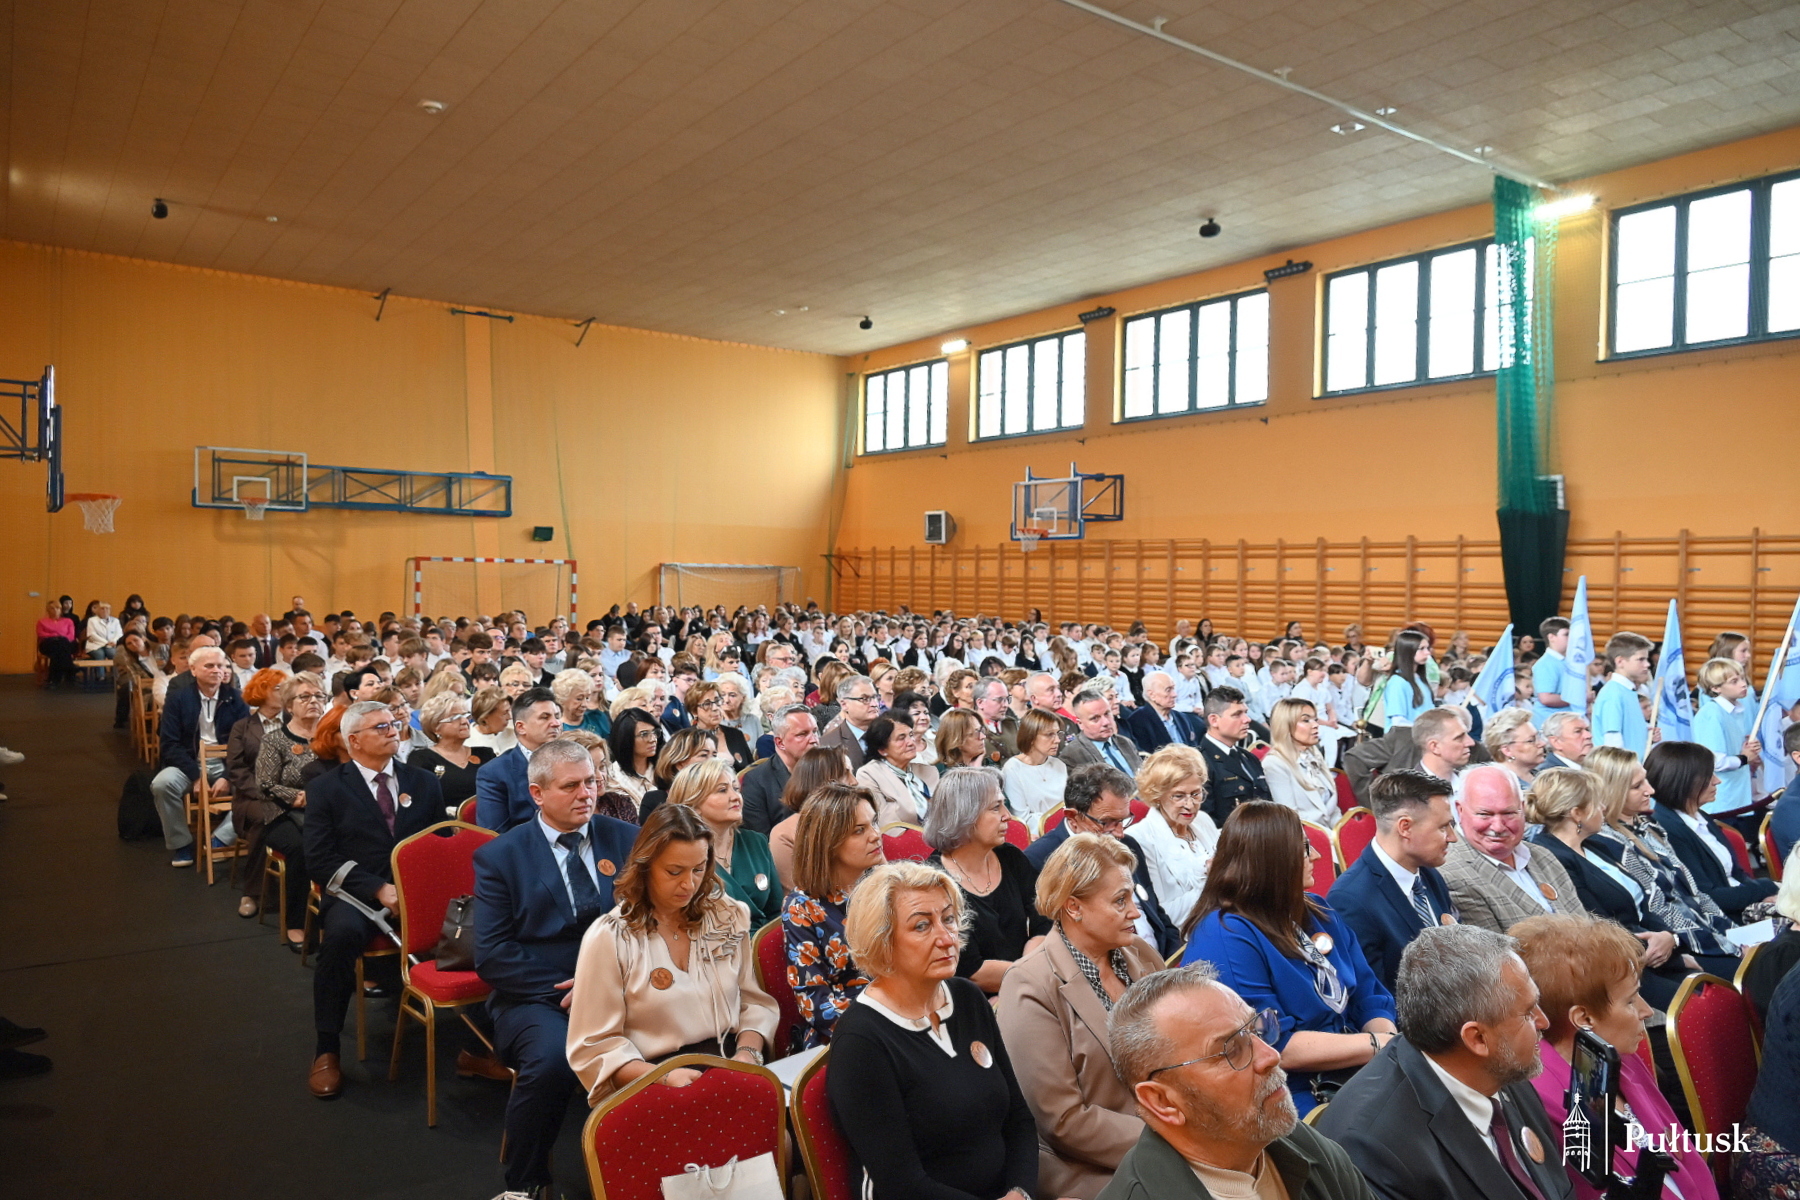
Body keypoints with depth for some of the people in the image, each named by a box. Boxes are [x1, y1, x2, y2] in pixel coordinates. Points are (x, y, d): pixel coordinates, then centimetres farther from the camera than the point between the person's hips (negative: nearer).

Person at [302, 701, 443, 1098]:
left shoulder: (423, 782, 15)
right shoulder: (326, 788, 6)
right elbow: (319, 861, -2)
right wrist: (378, 889, -16)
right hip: (357, 891, -2)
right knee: (342, 932, -37)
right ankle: (326, 1048, -17)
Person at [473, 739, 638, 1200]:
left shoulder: (627, 840, 8)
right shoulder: (500, 856, 3)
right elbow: (491, 954, -4)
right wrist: (565, 990, -14)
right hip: (536, 994, -1)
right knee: (552, 1058, -33)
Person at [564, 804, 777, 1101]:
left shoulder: (728, 917, 9)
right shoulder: (608, 939, -4)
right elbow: (595, 1047, -4)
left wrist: (747, 1053, -7)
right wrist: (665, 1078, -18)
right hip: (656, 1088, -4)